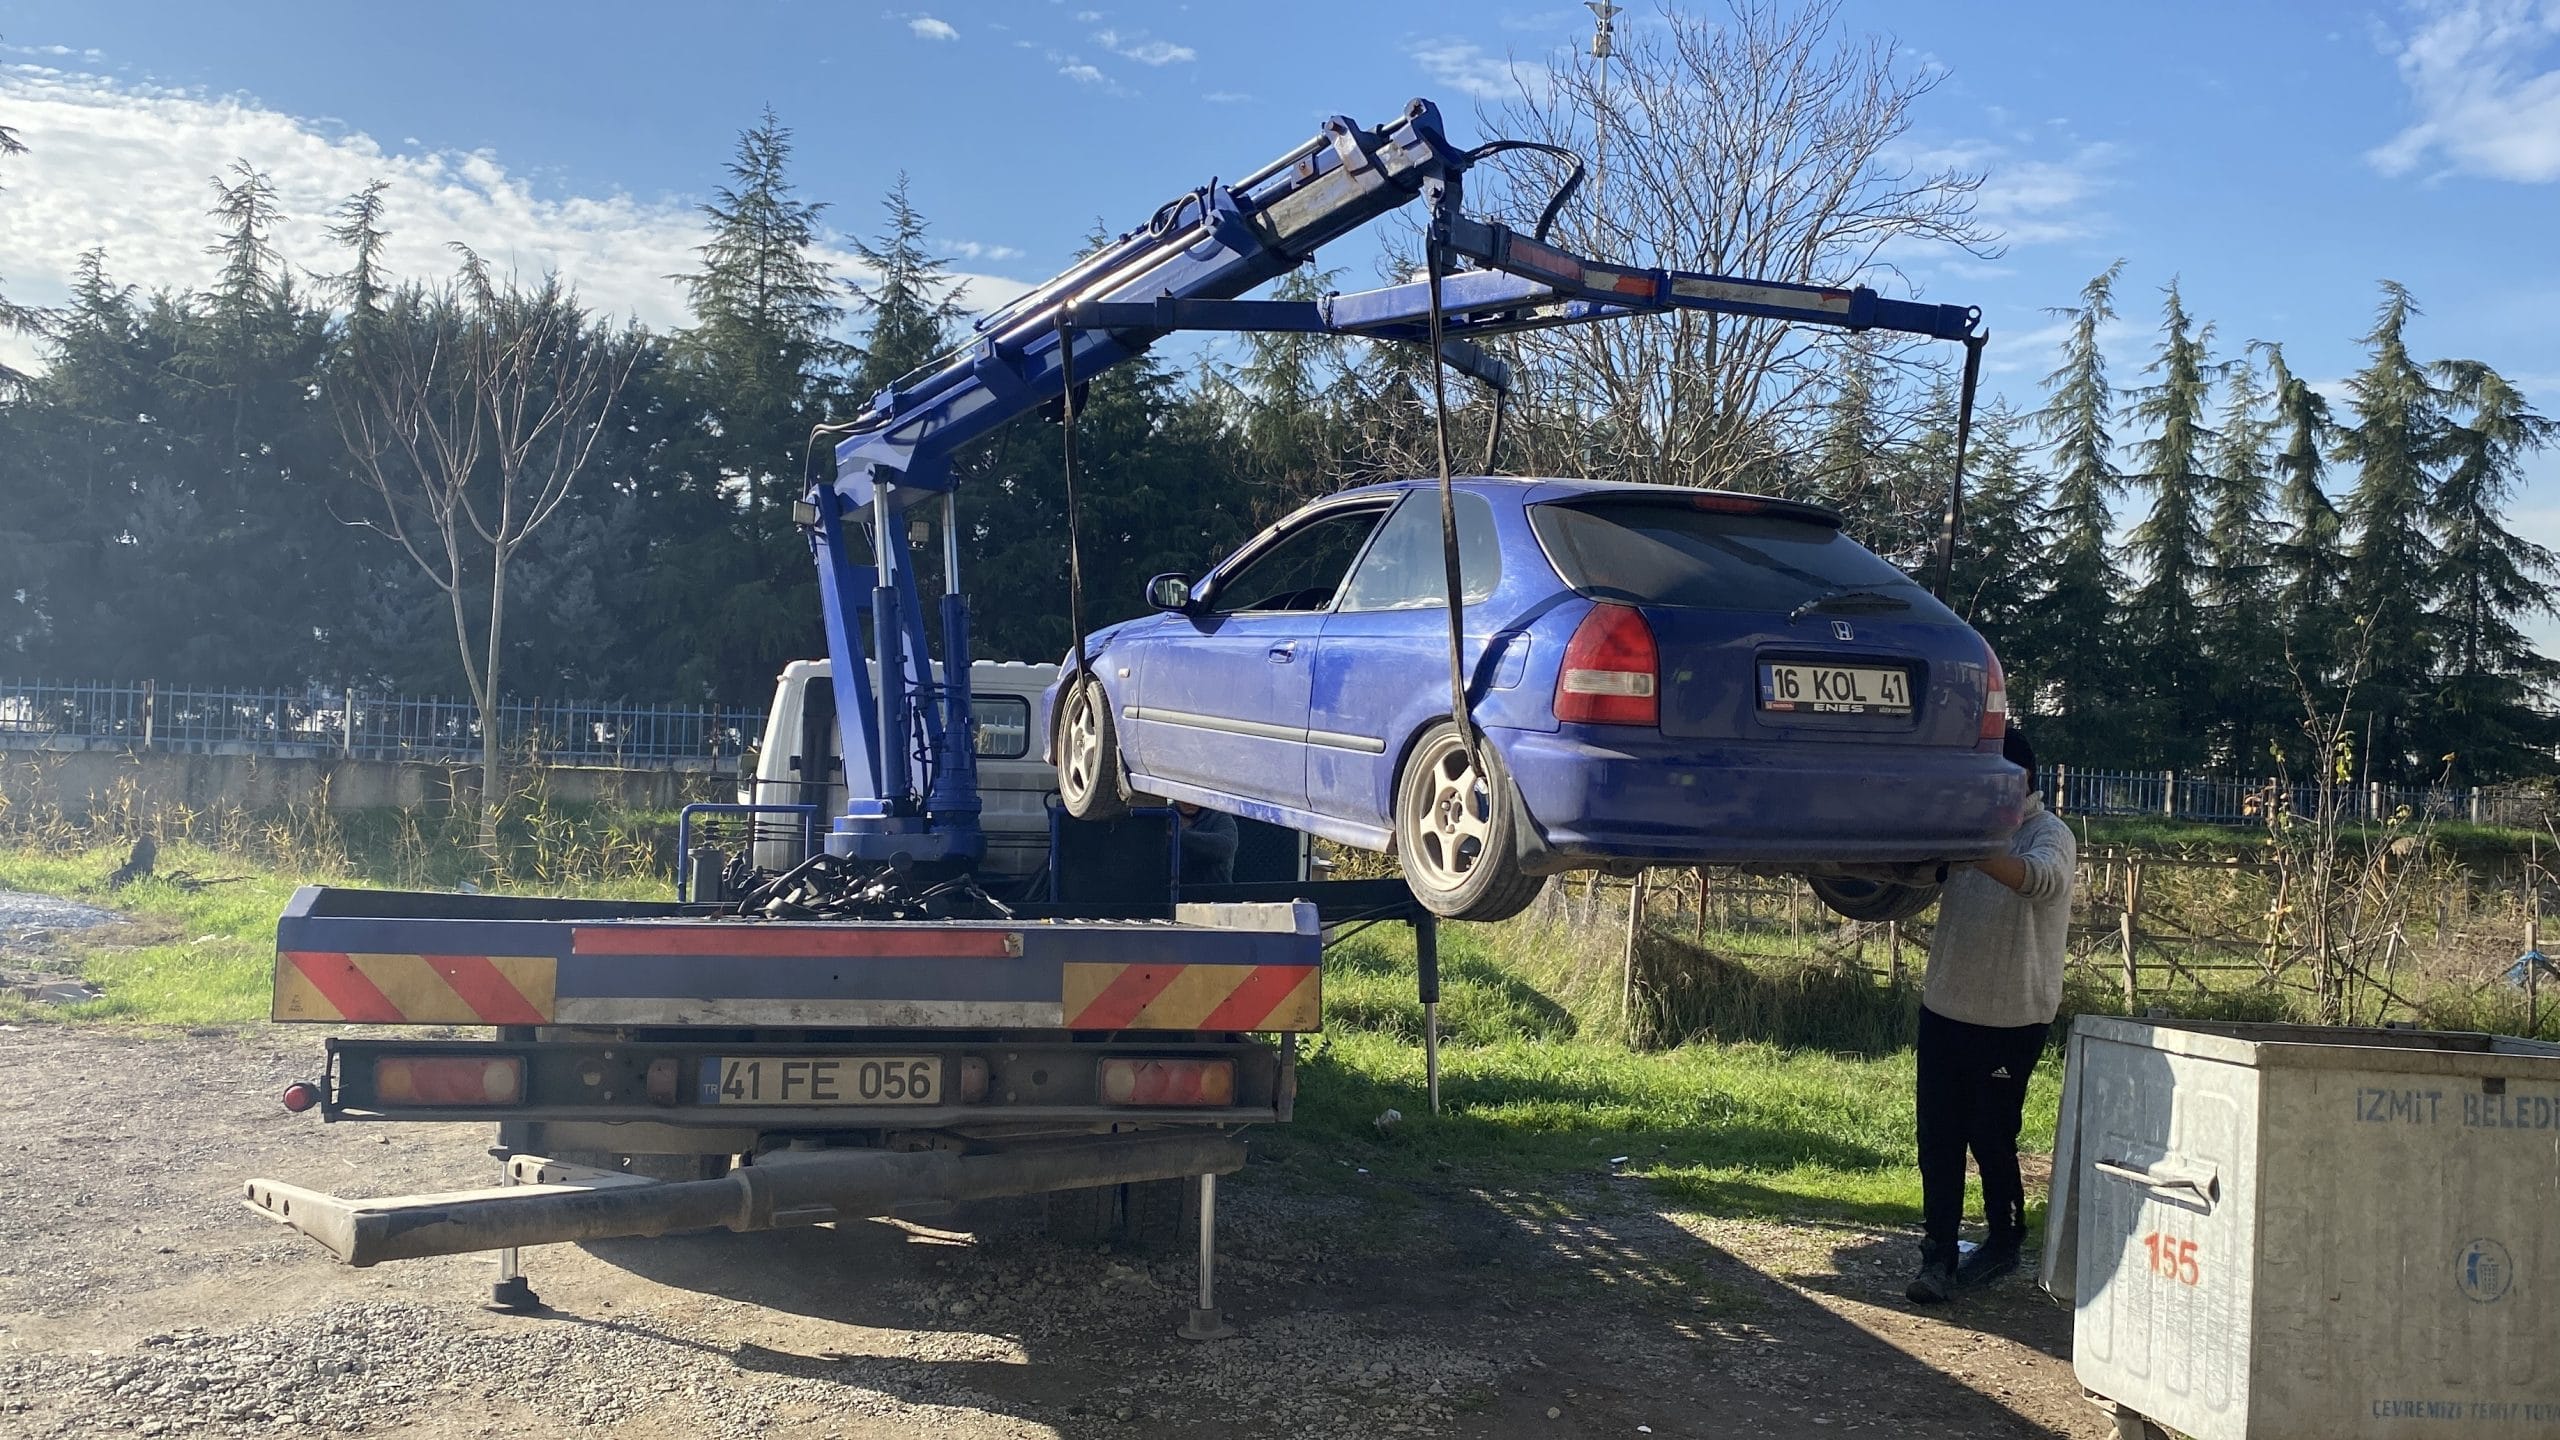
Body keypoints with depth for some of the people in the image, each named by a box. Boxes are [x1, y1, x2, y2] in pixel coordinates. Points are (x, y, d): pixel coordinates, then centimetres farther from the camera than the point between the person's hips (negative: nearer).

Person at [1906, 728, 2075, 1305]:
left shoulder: (2048, 834, -8)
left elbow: (2041, 879, -31)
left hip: (2011, 1017, -6)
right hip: (1946, 1004, 6)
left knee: (1991, 1135, 4)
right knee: (1938, 1134, 2)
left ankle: (2004, 1243, 25)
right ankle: (1938, 1256, 6)